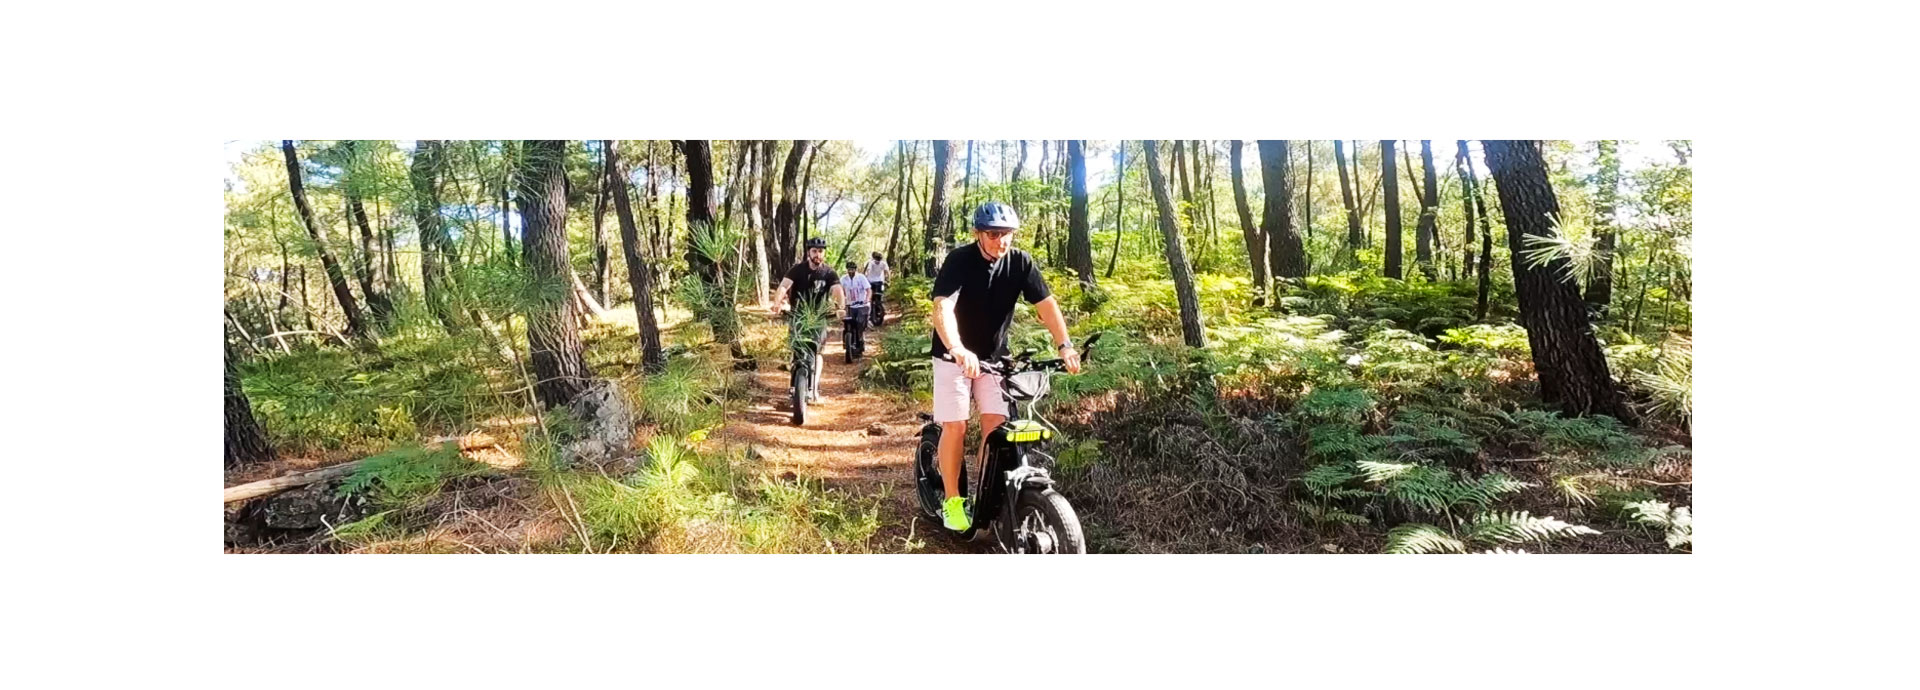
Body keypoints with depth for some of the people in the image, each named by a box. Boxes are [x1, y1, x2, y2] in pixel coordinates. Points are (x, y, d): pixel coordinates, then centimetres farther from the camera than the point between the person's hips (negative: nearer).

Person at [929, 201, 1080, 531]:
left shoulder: (1021, 262, -10)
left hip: (994, 356, 3)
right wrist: (957, 350, -51)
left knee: (996, 424, -4)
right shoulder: (959, 260, -21)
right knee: (956, 426, -7)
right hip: (955, 355, -3)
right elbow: (942, 307, -34)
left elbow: (1046, 304, -14)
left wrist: (1065, 346, -28)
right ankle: (951, 500, 7)